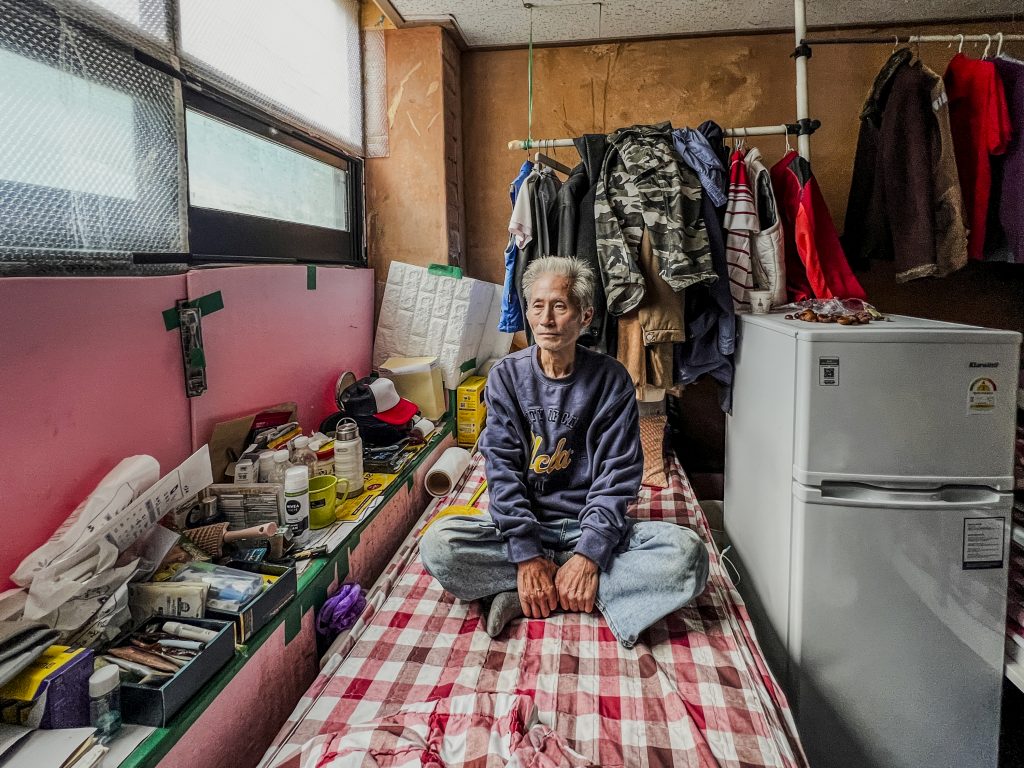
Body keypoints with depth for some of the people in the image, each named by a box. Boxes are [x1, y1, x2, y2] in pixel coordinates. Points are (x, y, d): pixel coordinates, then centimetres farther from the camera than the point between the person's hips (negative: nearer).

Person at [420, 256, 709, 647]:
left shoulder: (611, 379, -4)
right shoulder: (507, 375, -2)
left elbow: (618, 475, -9)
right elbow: (502, 468, -9)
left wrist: (589, 554, -23)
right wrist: (527, 555, -21)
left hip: (590, 525, 1)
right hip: (522, 523, 0)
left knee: (687, 552, -26)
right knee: (438, 544, -27)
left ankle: (526, 596, -21)